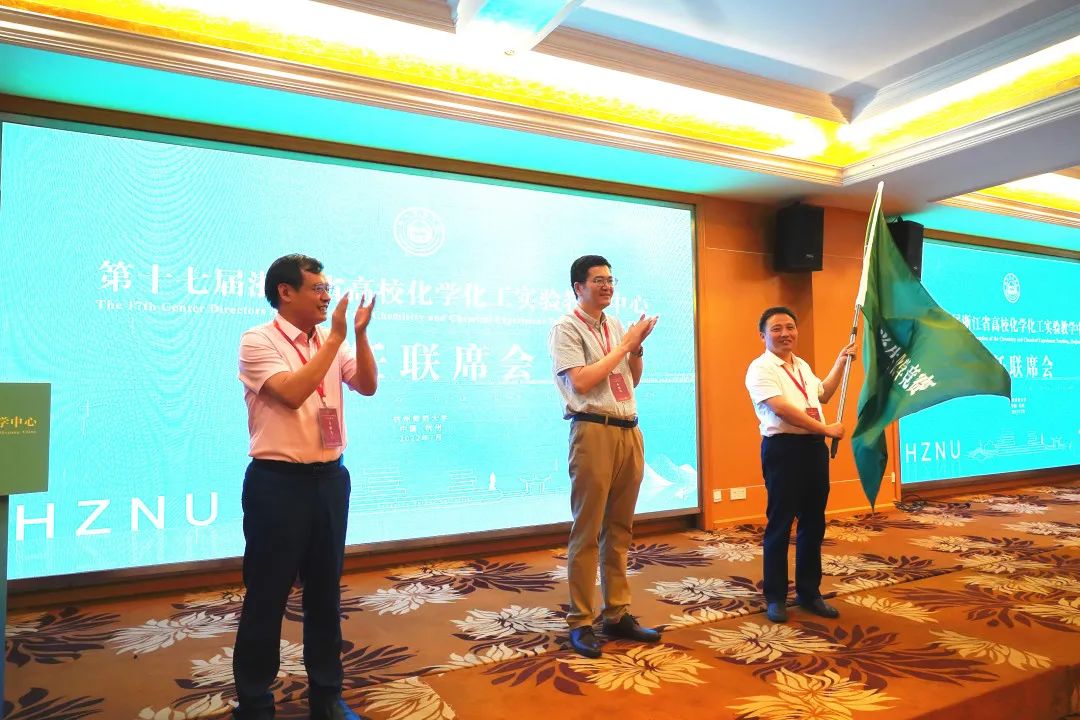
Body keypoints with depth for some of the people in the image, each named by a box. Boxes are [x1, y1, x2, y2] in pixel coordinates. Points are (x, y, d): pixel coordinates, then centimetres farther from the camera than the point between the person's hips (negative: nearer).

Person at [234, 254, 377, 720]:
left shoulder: (330, 343, 10)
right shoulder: (258, 341, -8)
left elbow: (367, 386, 1)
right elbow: (292, 393, -22)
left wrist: (360, 333, -10)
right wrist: (336, 337, -19)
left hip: (330, 477, 6)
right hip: (278, 481, -6)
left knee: (326, 590, 15)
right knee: (267, 596, 6)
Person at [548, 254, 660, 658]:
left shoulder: (616, 326, 17)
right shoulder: (567, 329, -4)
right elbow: (581, 383, -16)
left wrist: (637, 348, 5)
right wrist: (625, 345, -10)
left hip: (629, 431, 7)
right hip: (594, 432, -7)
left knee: (620, 529, 12)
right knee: (587, 531, 0)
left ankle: (617, 614, 23)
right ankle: (580, 622, 10)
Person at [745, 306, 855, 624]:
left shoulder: (802, 366, 18)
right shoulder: (761, 368, -9)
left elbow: (823, 394, 34)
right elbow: (781, 408, -20)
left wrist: (840, 362, 27)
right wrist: (825, 428, -16)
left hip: (814, 446, 8)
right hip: (783, 448, -8)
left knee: (814, 523, 13)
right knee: (780, 525, 0)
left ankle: (809, 592, 26)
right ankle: (776, 597, 11)